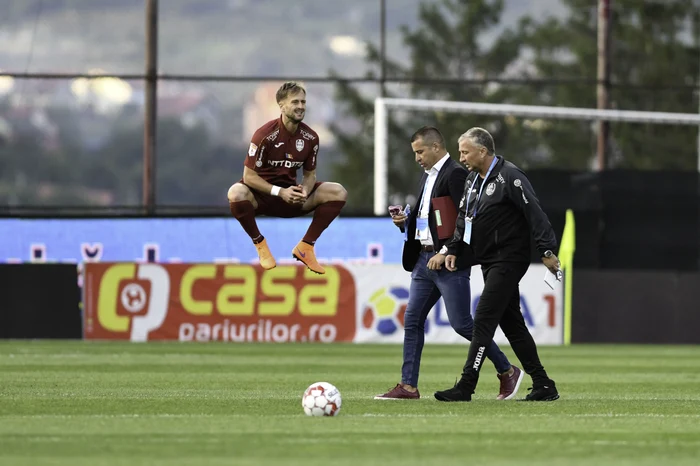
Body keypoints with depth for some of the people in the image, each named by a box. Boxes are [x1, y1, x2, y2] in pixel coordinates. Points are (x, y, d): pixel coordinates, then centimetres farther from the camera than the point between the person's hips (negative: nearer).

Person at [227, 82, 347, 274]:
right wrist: (280, 192, -27)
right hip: (263, 194, -4)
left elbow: (310, 174, 7)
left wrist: (305, 191, -18)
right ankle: (260, 245, -12)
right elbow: (249, 175, -17)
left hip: (291, 193, 4)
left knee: (338, 193, -13)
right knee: (236, 193, -39)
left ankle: (305, 247, -2)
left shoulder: (310, 137, -4)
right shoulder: (265, 135, -19)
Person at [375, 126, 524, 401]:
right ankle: (408, 386, 6)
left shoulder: (455, 175, -11)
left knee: (461, 323, -8)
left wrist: (445, 253, -22)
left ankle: (507, 372, 5)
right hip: (424, 259, 9)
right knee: (412, 321, 4)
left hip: (450, 263, -9)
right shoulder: (428, 176, 18)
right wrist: (406, 222, 5)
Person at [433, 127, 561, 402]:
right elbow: (463, 219, 21)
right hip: (489, 263, 10)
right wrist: (453, 249, 8)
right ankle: (543, 385, 14)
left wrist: (547, 251, -23)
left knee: (483, 320, -13)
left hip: (508, 262, -10)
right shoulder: (472, 180, 14)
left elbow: (534, 214, -18)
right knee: (511, 324, 10)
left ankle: (465, 387, -14)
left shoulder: (509, 177, -14)